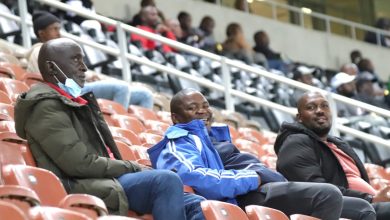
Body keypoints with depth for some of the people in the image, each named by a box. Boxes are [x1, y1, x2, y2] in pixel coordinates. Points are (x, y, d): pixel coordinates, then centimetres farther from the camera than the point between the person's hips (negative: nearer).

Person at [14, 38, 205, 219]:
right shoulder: (46, 106, -7)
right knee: (166, 180, -28)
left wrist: (134, 169, 1)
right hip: (79, 188, -10)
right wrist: (133, 168, -8)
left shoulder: (74, 100, 24)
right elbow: (80, 163, -16)